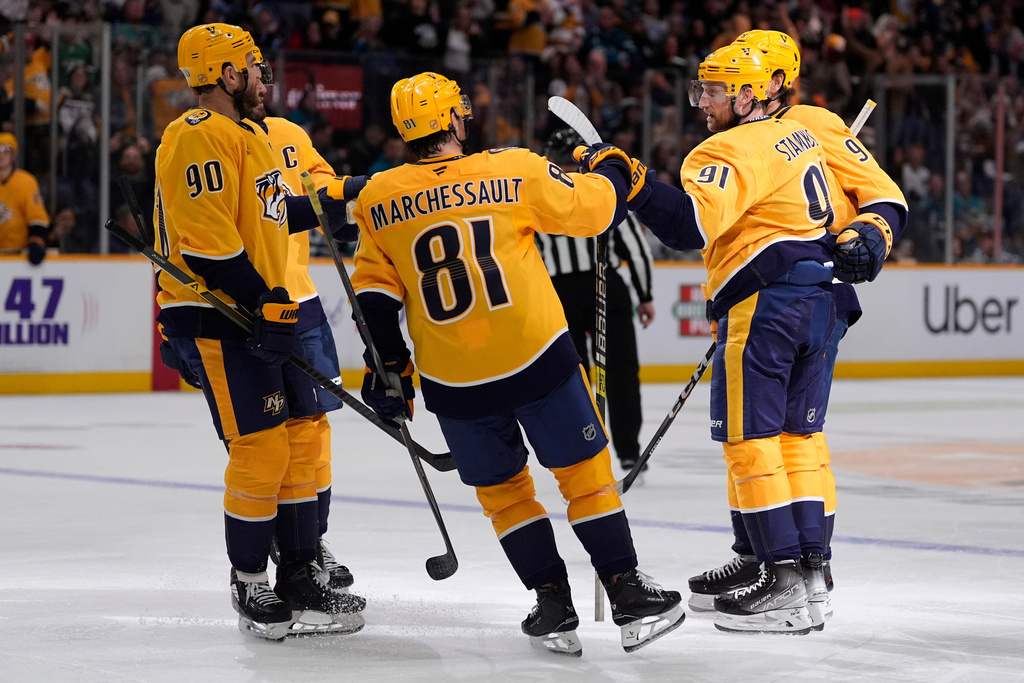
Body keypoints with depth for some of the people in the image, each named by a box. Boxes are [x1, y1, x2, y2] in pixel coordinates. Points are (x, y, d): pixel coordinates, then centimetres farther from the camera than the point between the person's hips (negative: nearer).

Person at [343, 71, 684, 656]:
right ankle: (628, 597, 12)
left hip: (452, 381, 2)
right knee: (585, 471, 11)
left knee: (502, 490, 17)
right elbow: (595, 208, 3)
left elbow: (375, 291, 5)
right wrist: (614, 168, 24)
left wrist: (388, 365, 15)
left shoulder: (379, 199, 1)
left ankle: (554, 607, 15)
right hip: (537, 359, -2)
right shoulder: (515, 170, -6)